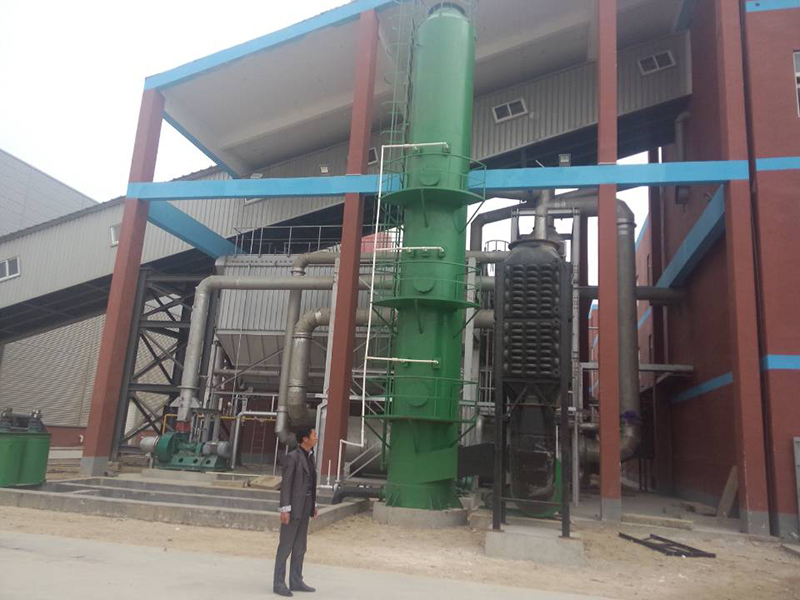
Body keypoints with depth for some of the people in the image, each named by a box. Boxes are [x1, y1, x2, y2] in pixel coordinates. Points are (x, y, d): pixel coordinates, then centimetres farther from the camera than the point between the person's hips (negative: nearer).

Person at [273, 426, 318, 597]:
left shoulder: (309, 456, 10)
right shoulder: (292, 457, -16)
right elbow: (286, 484, -17)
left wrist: (313, 504, 16)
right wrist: (285, 510, -19)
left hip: (305, 506, 8)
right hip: (293, 505, -8)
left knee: (299, 547, 12)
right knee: (286, 545, 0)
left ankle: (296, 581, 21)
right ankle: (278, 583, 10)